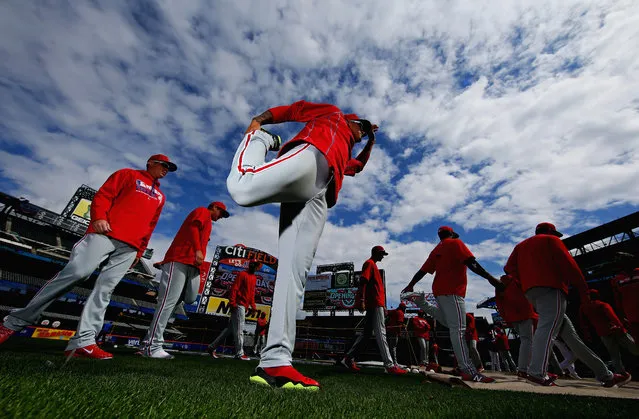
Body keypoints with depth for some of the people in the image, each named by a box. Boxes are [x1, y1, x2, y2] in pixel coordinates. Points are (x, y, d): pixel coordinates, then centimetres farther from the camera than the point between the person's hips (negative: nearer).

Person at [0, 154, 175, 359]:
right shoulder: (128, 175, 14)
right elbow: (102, 195, 3)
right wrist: (99, 217, -15)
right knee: (75, 273, -14)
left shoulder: (160, 196, 25)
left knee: (105, 288, -5)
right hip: (105, 233, -3)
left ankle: (83, 341, -10)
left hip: (129, 248, 4)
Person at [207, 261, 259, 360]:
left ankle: (212, 347, 22)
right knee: (239, 329, -2)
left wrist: (253, 306, 15)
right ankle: (240, 354, 7)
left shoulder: (254, 277, 17)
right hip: (239, 305, -8)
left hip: (245, 307, 8)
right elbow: (234, 288, -12)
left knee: (231, 328, 12)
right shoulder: (242, 274, -6)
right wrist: (232, 303, -20)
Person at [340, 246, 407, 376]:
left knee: (367, 333, 10)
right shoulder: (369, 263, -5)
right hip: (375, 303, -10)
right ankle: (390, 365, -6)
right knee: (381, 333, -9)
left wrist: (382, 305, 24)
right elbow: (362, 281, -17)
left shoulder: (373, 265, 25)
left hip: (375, 304, 10)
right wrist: (361, 300, -27)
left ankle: (348, 358, 12)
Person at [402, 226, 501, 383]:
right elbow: (471, 262, -13)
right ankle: (468, 370, -15)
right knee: (458, 329, -12)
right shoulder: (456, 243, 1)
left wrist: (410, 286, 24)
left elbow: (422, 270, 19)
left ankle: (421, 301, 11)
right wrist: (490, 278, -15)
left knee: (449, 322, 22)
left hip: (439, 290, 7)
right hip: (452, 291, -7)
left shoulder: (436, 250, 20)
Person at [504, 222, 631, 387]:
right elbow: (568, 264, 0)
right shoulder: (551, 240, 11)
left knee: (567, 330, 11)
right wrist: (583, 289, 2)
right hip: (550, 288, -7)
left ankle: (605, 375, 19)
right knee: (548, 327, -18)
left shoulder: (521, 245, 27)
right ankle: (537, 373, -29)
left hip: (530, 291, 7)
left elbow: (509, 268, 14)